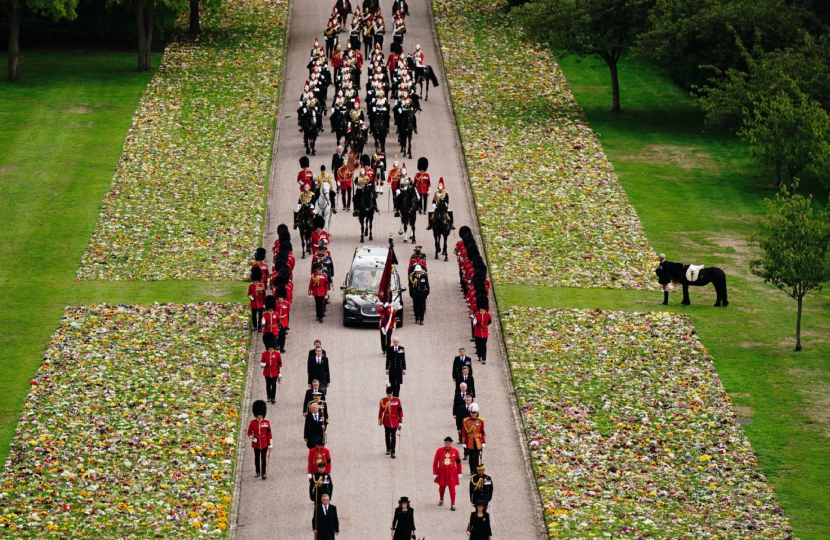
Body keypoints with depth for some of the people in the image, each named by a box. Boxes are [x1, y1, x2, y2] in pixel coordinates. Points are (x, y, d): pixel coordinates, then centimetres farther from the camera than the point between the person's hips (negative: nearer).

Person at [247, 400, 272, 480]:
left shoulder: (267, 423, -1)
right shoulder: (253, 422, -1)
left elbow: (269, 434, 0)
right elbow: (249, 432, 5)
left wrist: (270, 443, -3)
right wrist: (251, 437, -16)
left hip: (264, 443, -1)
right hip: (256, 443, 1)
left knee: (264, 458, -3)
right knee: (257, 458, 11)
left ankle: (263, 473, 1)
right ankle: (258, 472, 25)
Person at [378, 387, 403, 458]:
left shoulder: (397, 400, -8)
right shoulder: (383, 401, -6)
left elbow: (400, 411, -3)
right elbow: (380, 411, 3)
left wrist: (400, 422, -3)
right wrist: (380, 421, 8)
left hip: (394, 422, -2)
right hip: (386, 422, 2)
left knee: (393, 436, -3)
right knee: (387, 436, 14)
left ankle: (393, 452, 2)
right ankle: (388, 449, 32)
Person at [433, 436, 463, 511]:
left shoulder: (455, 451, -4)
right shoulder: (439, 451, -6)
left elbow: (458, 463, 4)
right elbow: (435, 462, -2)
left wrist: (459, 473, 5)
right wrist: (434, 473, -3)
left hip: (452, 473, -1)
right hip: (442, 473, 1)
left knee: (452, 489, -4)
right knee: (442, 487, 15)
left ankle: (453, 505, 2)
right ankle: (441, 500, 41)